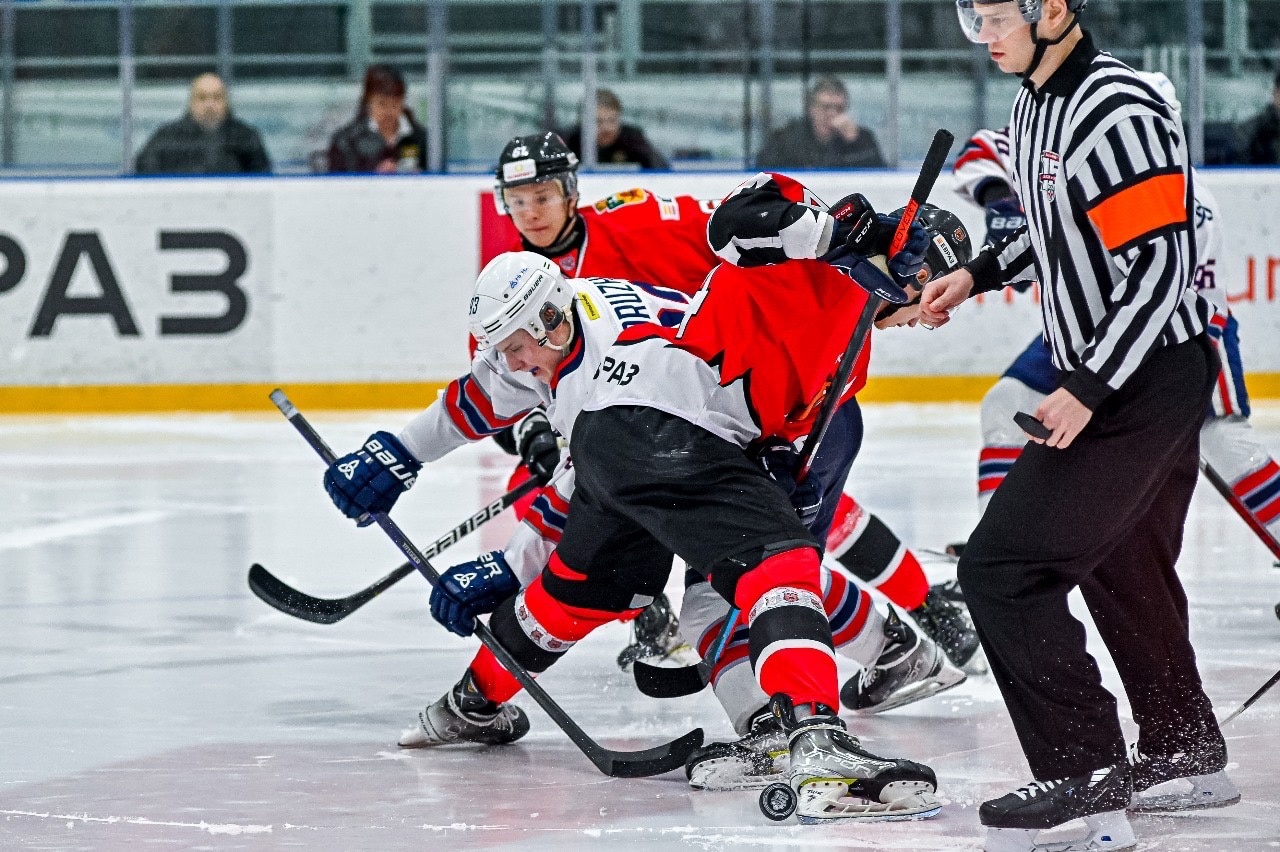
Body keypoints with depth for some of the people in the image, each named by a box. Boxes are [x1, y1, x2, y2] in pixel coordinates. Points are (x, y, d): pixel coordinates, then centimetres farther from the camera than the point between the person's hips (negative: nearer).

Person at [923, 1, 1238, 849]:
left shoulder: (1119, 114, -23)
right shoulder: (1037, 105, 9)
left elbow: (1161, 264, -25)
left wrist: (1089, 389, -26)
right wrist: (979, 274, 18)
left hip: (1149, 378, -10)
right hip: (1106, 373, 10)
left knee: (1005, 569, -14)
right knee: (1123, 567, 25)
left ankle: (1086, 779, -11)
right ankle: (1186, 752, 41)